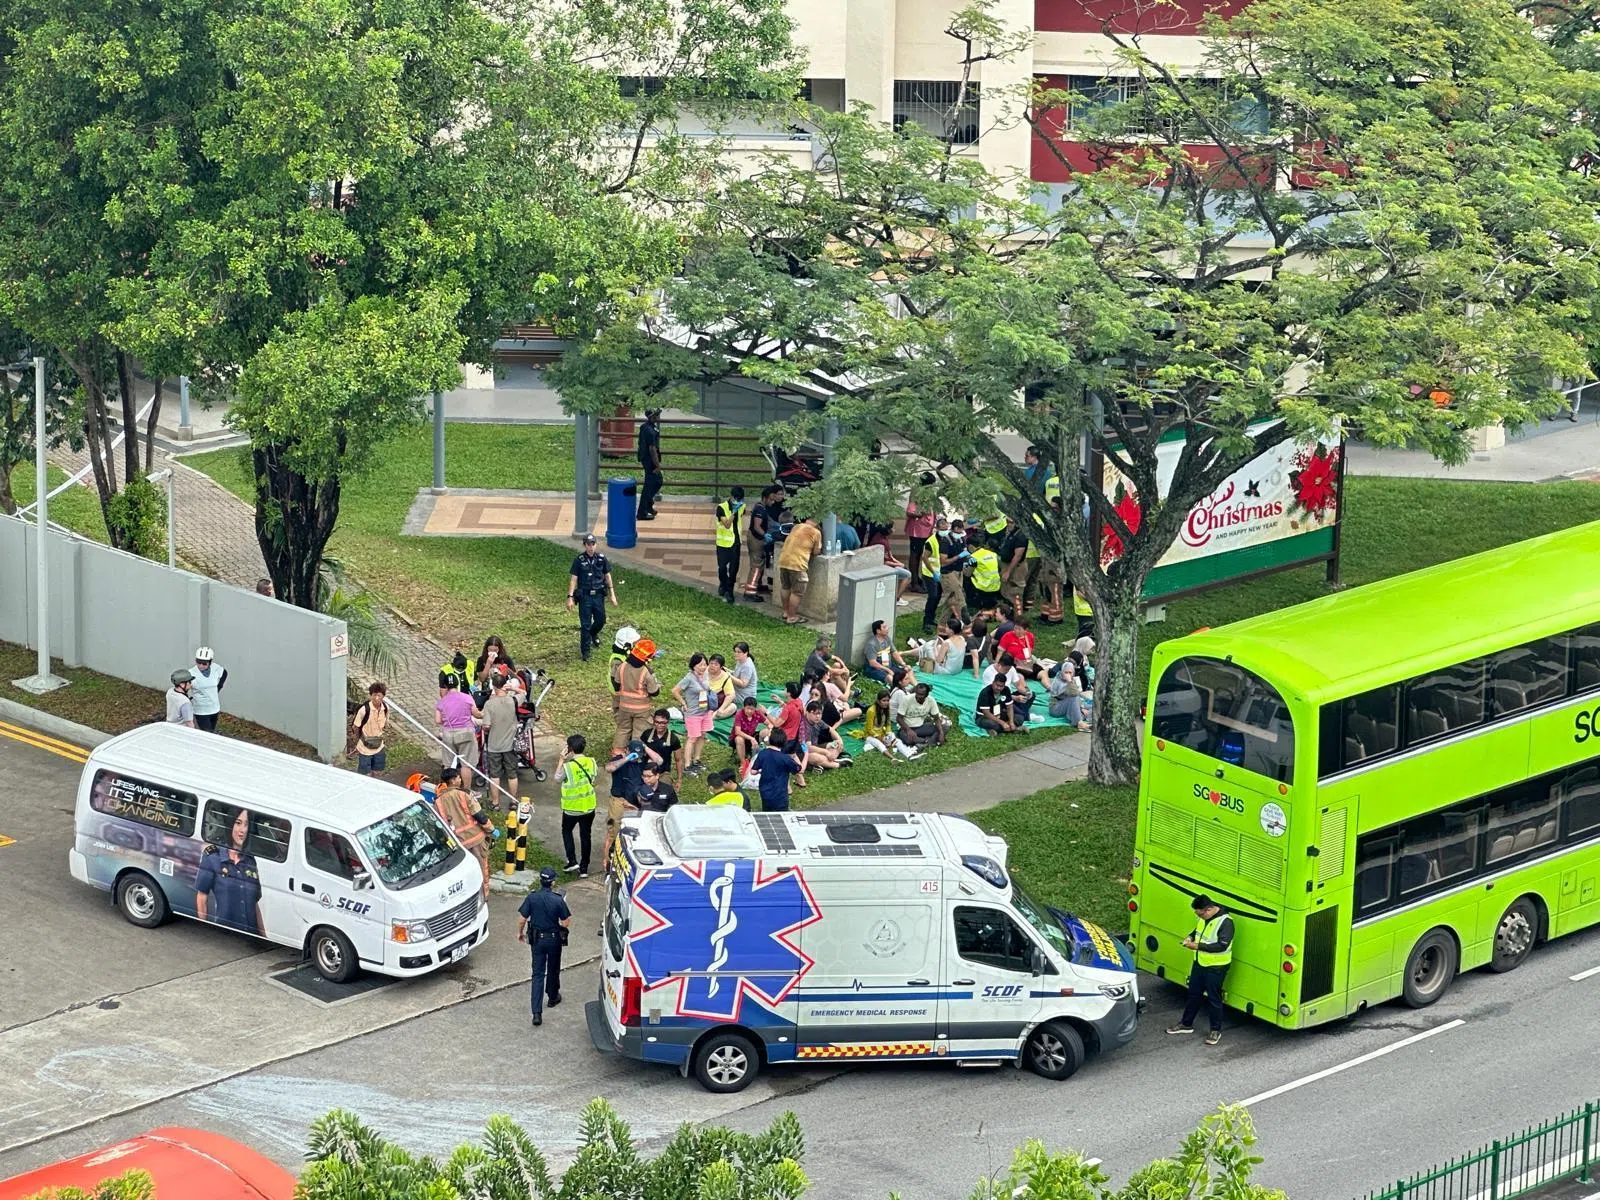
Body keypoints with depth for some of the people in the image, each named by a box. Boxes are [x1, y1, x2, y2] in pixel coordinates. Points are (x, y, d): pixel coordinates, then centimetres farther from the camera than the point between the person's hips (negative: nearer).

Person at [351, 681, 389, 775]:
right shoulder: (364, 710, -24)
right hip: (365, 749, -4)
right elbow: (355, 727, -10)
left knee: (377, 774, 16)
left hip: (378, 748, 4)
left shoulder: (385, 708, -9)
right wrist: (359, 741, 2)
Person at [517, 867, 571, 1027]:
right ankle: (553, 997, 47)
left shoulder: (531, 898, -13)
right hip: (554, 940, -1)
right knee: (553, 970, 24)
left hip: (537, 940, 1)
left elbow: (522, 918, -7)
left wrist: (520, 932, 12)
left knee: (538, 974, 3)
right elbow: (566, 922, -13)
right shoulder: (558, 900, -18)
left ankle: (537, 1012, -7)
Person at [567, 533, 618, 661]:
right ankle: (585, 651, 10)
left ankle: (593, 634, 45)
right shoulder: (579, 560, -6)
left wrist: (612, 594, 8)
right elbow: (573, 579, -6)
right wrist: (570, 597, -11)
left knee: (601, 620, 11)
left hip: (598, 595, 3)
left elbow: (607, 576, 9)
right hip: (584, 596, -3)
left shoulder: (601, 558, 1)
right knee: (585, 624, -1)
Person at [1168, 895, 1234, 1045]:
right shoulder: (1203, 917, 0)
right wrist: (1191, 937, -3)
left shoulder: (1225, 922, -25)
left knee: (1213, 998, 4)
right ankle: (1186, 1024, 33)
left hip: (1216, 967, -8)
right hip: (1199, 963, 8)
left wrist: (1197, 946, -29)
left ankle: (1216, 1030, 19)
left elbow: (1222, 945, -29)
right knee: (1194, 994, 18)